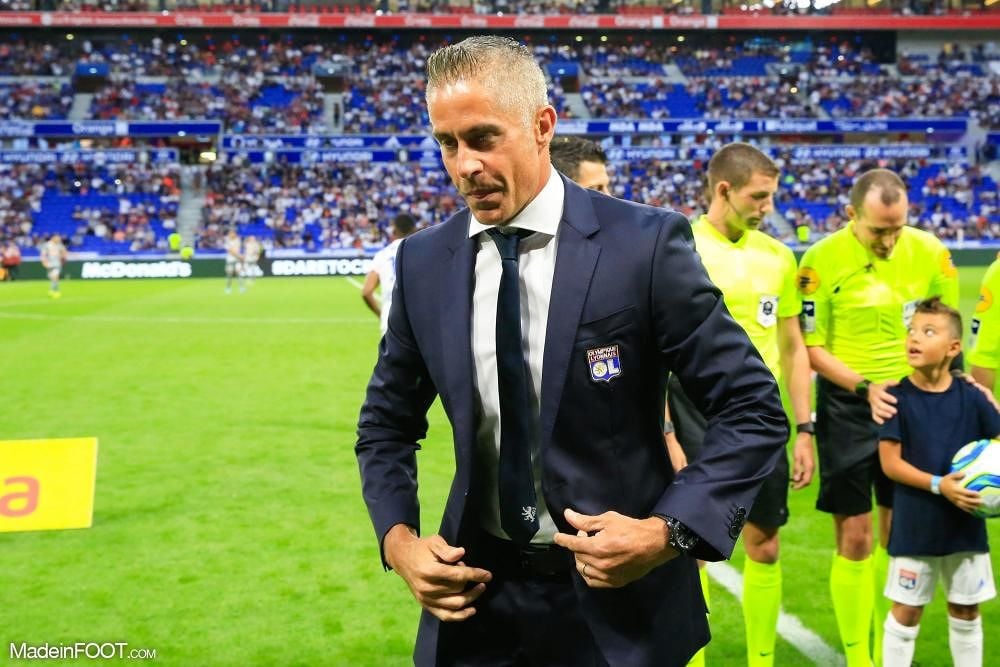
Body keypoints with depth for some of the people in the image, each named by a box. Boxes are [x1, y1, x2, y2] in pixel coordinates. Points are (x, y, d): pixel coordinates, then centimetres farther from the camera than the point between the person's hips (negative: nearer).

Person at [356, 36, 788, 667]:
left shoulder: (645, 243, -14)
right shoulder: (423, 262, -2)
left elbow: (754, 412, -9)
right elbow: (387, 425, 9)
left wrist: (671, 530, -20)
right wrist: (398, 537, -6)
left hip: (617, 601, -3)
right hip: (476, 591, 3)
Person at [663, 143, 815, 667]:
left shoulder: (777, 256, 6)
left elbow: (792, 348, 13)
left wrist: (805, 429, 9)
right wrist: (666, 438, -13)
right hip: (697, 422, -4)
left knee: (764, 548, 11)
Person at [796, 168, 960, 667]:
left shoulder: (929, 251, -5)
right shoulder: (822, 260, -13)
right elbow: (812, 347, -9)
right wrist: (865, 387, -20)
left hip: (911, 404, 3)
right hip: (847, 407, -3)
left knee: (897, 535, 12)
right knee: (854, 538, 1)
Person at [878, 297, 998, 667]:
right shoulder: (898, 398, -10)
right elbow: (890, 462, -12)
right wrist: (938, 485, -22)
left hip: (967, 524, 3)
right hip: (915, 526, -3)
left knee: (966, 611, 16)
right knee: (906, 610, 7)